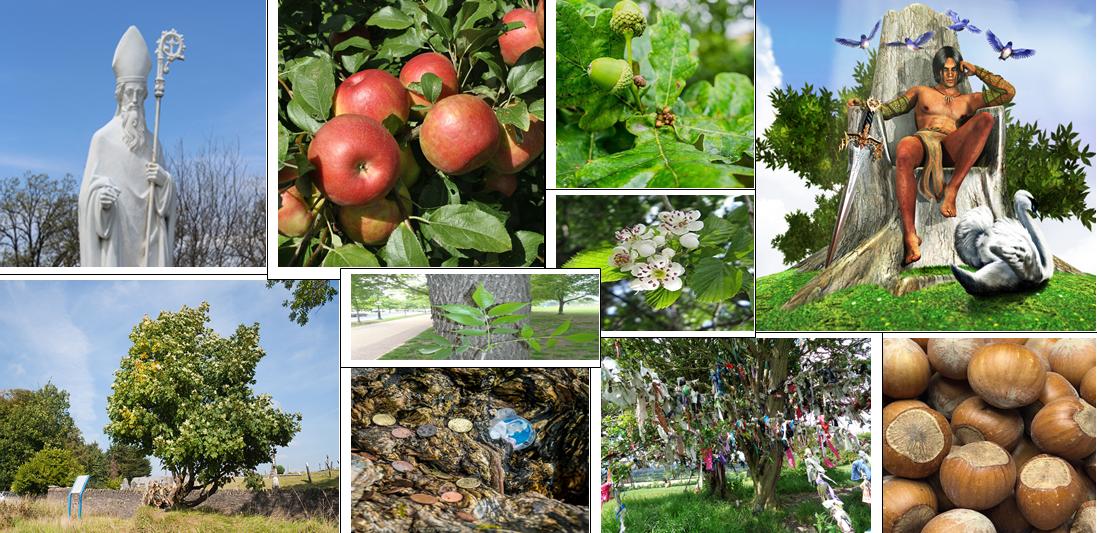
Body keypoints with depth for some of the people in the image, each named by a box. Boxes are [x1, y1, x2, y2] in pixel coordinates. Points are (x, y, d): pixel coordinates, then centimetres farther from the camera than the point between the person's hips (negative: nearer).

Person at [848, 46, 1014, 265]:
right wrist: (863, 104, 5)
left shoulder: (969, 100, 33)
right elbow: (888, 109, 23)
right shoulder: (921, 92, 32)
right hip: (923, 140, -1)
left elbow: (1008, 92, 26)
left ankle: (952, 190, -37)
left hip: (953, 148, 2)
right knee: (904, 150, -42)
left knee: (985, 119, -28)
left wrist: (976, 71, 26)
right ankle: (910, 236, -51)